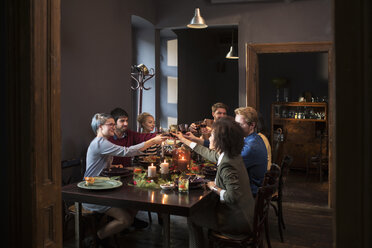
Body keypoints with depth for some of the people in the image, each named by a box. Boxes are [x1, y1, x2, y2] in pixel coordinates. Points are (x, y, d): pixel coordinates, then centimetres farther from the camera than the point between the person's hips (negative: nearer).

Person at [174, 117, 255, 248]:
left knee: (192, 217, 6)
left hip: (237, 221, -9)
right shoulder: (231, 155, 2)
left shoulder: (227, 166, -28)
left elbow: (232, 196, -34)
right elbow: (207, 152, 18)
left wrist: (215, 188, -15)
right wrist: (183, 140, 27)